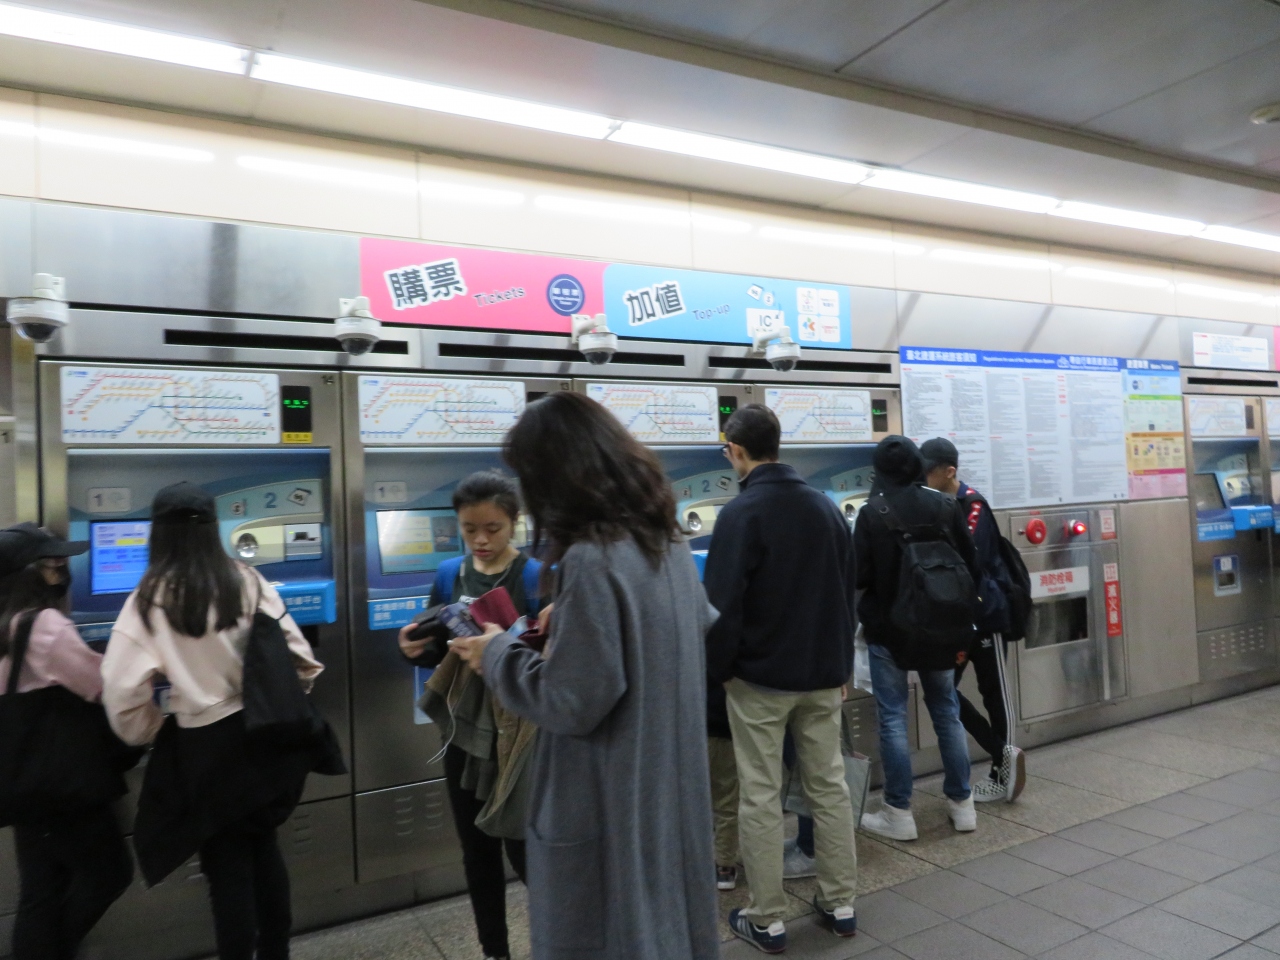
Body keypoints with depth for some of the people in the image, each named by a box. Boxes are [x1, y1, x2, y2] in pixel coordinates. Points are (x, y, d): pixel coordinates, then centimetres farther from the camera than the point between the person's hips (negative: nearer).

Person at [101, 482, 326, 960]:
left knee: (228, 865, 11)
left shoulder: (151, 599, -9)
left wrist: (152, 733, 5)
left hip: (207, 745, -4)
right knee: (263, 847, 22)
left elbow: (121, 689, -13)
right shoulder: (248, 582, -2)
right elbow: (298, 656, -2)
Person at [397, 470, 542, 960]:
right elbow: (435, 650, 10)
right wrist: (415, 649, -11)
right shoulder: (449, 575, 2)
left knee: (521, 848, 3)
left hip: (519, 733, -5)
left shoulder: (536, 578, -13)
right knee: (477, 851, 16)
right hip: (464, 731, 5)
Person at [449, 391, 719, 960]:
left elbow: (575, 702, -24)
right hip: (667, 787, 8)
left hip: (611, 803, -8)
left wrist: (497, 655, -7)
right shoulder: (669, 543, 2)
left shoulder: (590, 560, -25)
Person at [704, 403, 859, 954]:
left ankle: (767, 920, 15)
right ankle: (840, 905, 26)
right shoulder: (825, 506, 6)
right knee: (829, 787, 15)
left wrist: (718, 669, -5)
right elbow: (848, 592, 12)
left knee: (760, 797, 5)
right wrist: (840, 663, 17)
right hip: (823, 675, 6)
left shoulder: (741, 513, -16)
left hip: (760, 678, -6)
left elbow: (723, 603, -18)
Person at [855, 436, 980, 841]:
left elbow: (859, 576, -14)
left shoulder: (871, 514, -13)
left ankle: (899, 813, 9)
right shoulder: (945, 506, 0)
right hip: (939, 626, 4)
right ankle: (962, 803, 24)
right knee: (947, 712, 15)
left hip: (889, 628, -4)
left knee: (893, 718, 3)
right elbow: (971, 566, 3)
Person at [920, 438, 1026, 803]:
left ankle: (1001, 774, 18)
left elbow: (968, 558, -24)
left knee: (994, 691, 7)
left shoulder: (973, 505, -14)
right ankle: (1004, 754, 15)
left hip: (984, 611, -7)